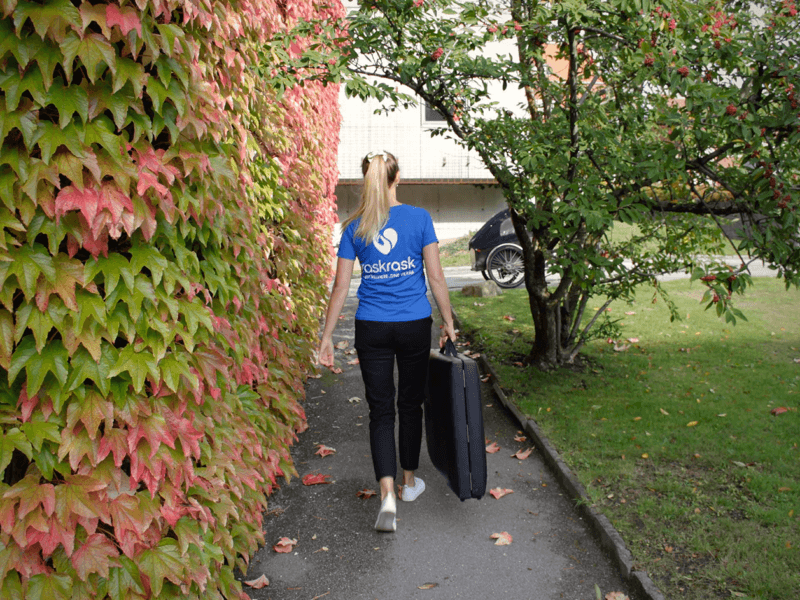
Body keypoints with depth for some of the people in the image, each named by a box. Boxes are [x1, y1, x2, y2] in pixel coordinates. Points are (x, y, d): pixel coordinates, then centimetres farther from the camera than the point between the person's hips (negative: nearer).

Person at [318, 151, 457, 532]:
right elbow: (436, 277, -5)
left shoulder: (354, 227, 0)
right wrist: (448, 322, 5)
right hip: (414, 326, 0)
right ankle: (409, 481, 32)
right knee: (410, 404, 16)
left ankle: (387, 494, -7)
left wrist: (327, 337, 4)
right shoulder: (419, 218, -4)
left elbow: (340, 287, -1)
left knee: (381, 411, 6)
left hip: (372, 329, 0)